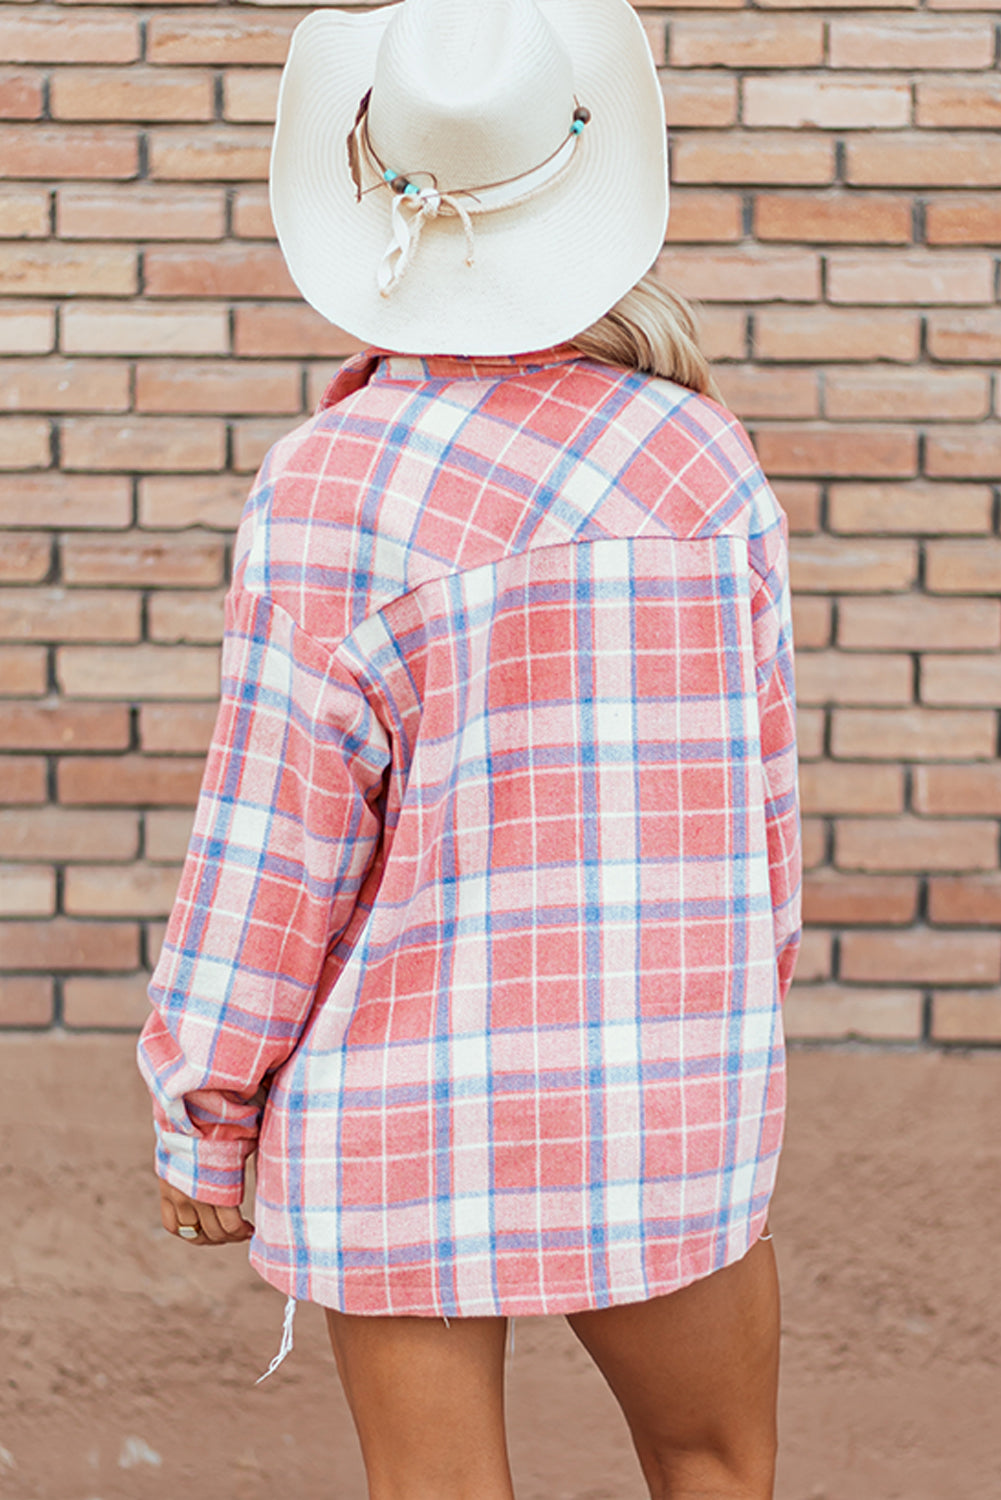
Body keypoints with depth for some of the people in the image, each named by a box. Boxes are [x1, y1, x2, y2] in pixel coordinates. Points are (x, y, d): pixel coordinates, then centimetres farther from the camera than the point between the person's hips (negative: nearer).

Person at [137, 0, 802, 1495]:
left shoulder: (328, 489, -13)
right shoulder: (703, 458, -4)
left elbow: (271, 851, -11)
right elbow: (757, 787, 4)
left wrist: (200, 1122, 2)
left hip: (405, 1108, -2)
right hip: (663, 1110, 3)